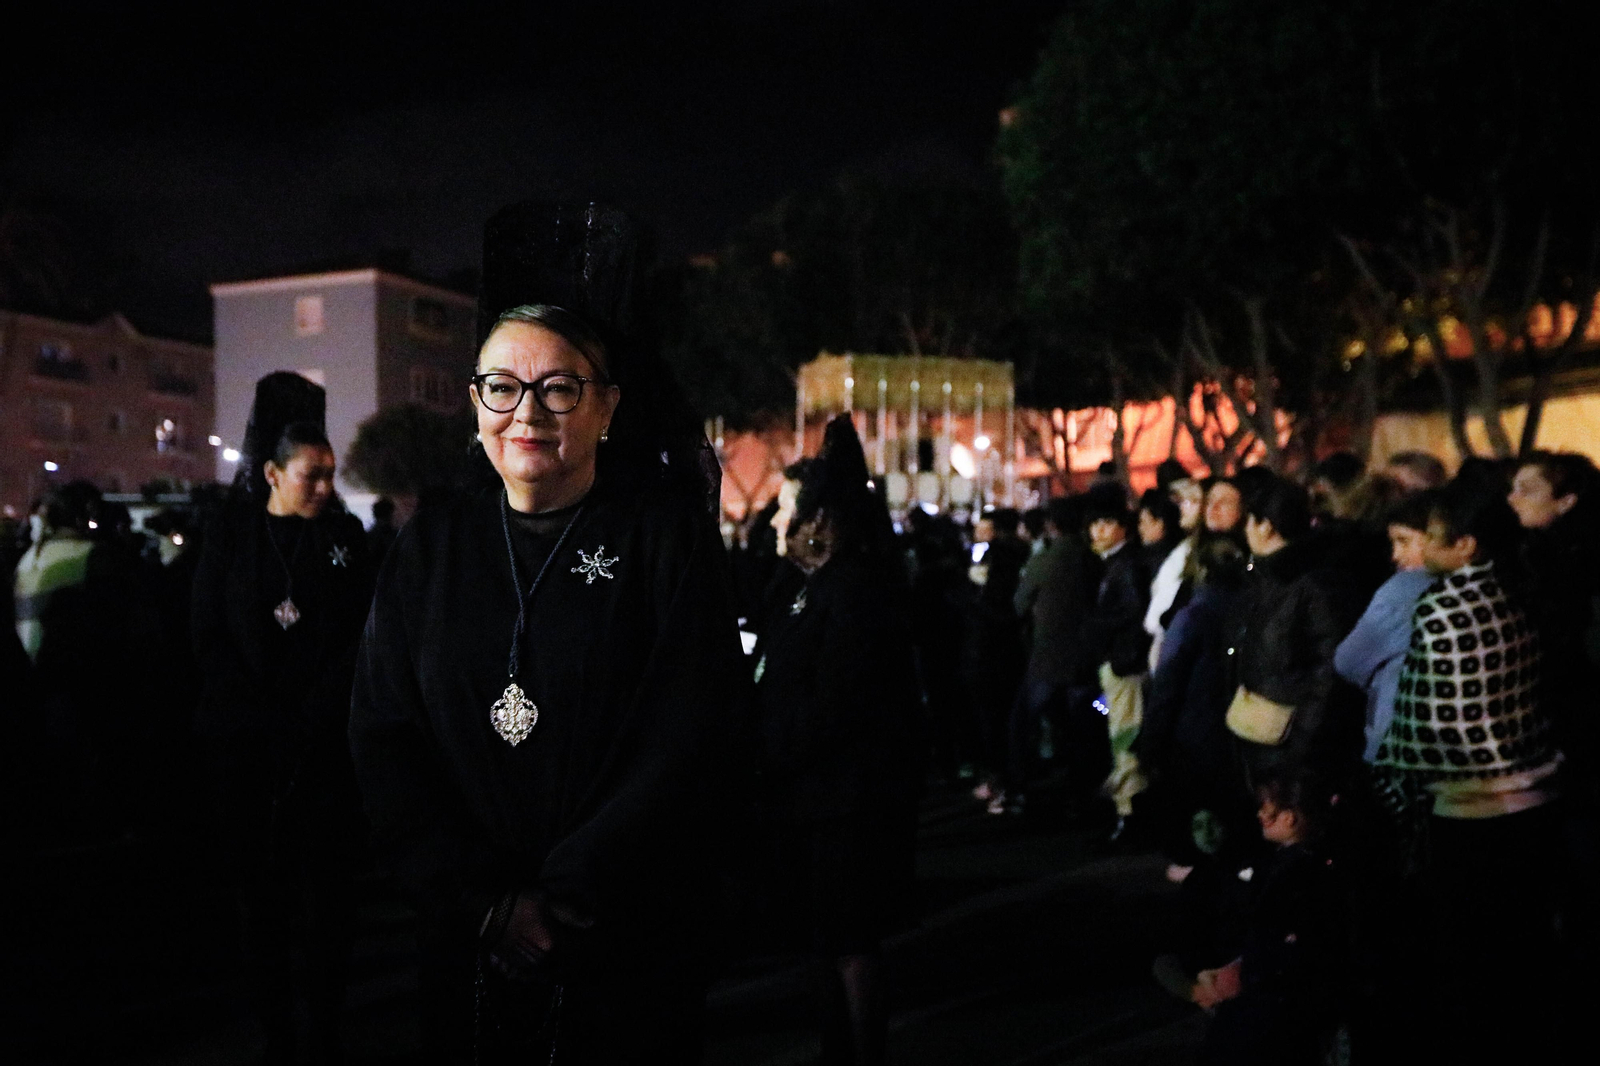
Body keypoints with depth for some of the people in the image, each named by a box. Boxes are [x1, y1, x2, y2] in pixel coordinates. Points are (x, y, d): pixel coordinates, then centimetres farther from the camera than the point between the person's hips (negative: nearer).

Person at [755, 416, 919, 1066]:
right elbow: (777, 687, 13)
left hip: (850, 804, -9)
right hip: (811, 798, 9)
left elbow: (826, 711, -22)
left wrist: (761, 760, -12)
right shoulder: (808, 587, 12)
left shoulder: (856, 591, -18)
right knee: (825, 942, 18)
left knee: (850, 946, 3)